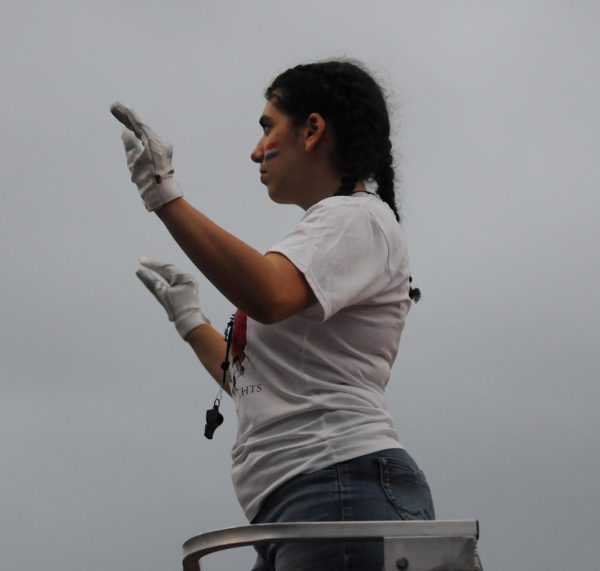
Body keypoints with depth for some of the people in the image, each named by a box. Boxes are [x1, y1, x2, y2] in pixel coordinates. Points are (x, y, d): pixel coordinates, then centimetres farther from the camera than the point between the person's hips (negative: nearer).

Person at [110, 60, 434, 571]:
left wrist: (165, 197, -20)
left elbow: (268, 296, -22)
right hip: (288, 511, 9)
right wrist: (189, 318, 43)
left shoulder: (359, 217, 1)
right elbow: (254, 386, 33)